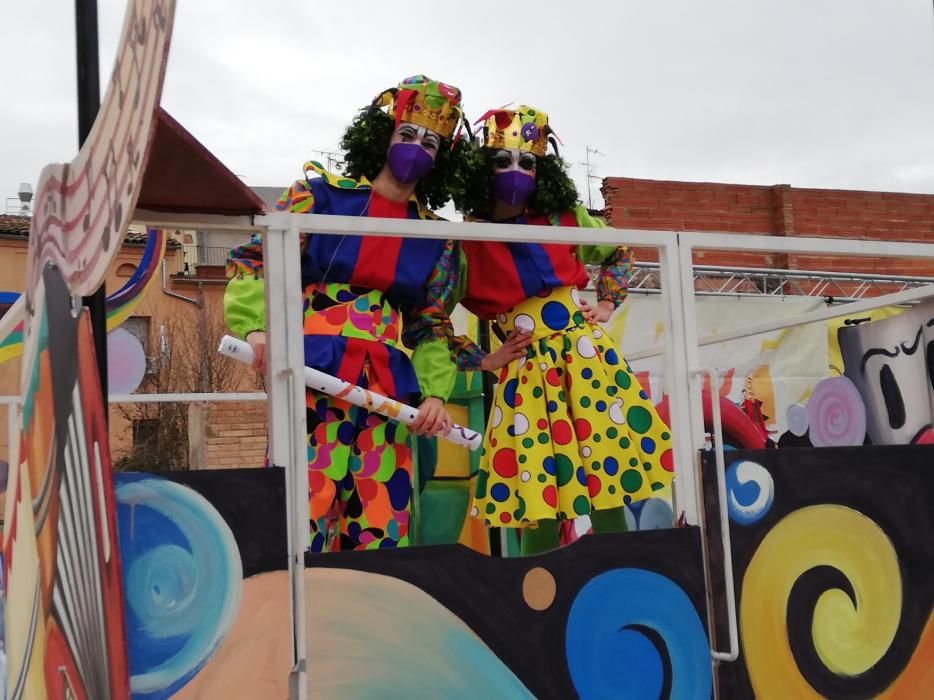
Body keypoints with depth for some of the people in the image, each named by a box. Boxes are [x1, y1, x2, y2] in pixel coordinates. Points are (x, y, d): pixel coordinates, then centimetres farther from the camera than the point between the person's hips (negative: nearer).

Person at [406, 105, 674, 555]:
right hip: (526, 367, -3)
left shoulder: (564, 220, 7)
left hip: (585, 352, 3)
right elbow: (427, 320, -2)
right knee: (538, 488, -5)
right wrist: (482, 360, -3)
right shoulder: (466, 242, -3)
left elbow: (619, 251, 26)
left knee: (611, 463, 1)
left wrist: (607, 303, 13)